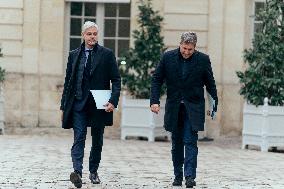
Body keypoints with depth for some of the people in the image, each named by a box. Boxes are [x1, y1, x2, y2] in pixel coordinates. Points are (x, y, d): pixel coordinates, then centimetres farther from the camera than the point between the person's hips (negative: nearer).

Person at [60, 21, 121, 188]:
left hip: (98, 105, -1)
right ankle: (77, 172, -24)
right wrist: (64, 106, 9)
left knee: (97, 141, 9)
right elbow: (68, 82, 12)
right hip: (78, 104, 1)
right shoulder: (74, 55, 9)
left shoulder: (107, 54, 2)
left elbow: (116, 80, 0)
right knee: (79, 138, -12)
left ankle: (93, 171, 23)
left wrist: (113, 101, -14)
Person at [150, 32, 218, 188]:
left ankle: (190, 176, -12)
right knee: (176, 144, 10)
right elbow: (157, 80, 1)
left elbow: (210, 84, 3)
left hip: (193, 108, -2)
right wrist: (154, 101, -9)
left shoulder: (203, 60, -5)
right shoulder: (168, 57, -2)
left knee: (190, 142, -10)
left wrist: (214, 105, 2)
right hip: (174, 108, 2)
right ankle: (177, 176, 18)